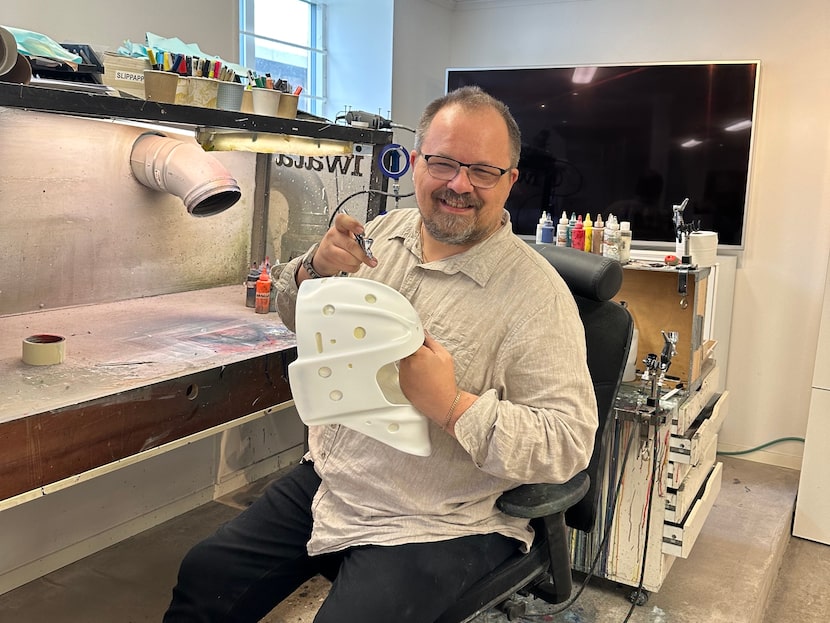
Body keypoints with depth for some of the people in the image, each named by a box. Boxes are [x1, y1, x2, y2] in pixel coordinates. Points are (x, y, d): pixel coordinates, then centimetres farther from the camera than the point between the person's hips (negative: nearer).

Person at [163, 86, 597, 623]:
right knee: (202, 579, 7)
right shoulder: (384, 233, 1)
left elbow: (570, 441, -20)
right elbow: (296, 320, 12)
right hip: (324, 482, 6)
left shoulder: (536, 292, -18)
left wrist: (453, 407, -32)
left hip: (435, 527, -5)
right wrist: (316, 268, -11)